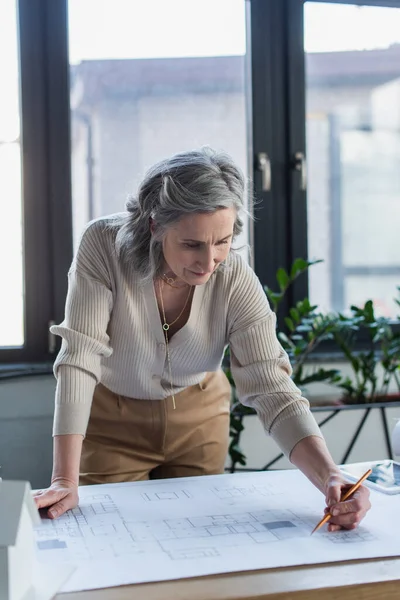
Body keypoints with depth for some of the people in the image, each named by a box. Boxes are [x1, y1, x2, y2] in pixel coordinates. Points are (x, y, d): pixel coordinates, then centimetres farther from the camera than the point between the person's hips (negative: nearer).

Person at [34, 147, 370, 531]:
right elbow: (79, 357, -32)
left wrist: (330, 478, -45)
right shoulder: (103, 245, -30)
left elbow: (272, 388, -29)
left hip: (198, 418, 2)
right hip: (111, 419, -1)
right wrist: (65, 482, -38)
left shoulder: (236, 280, -25)